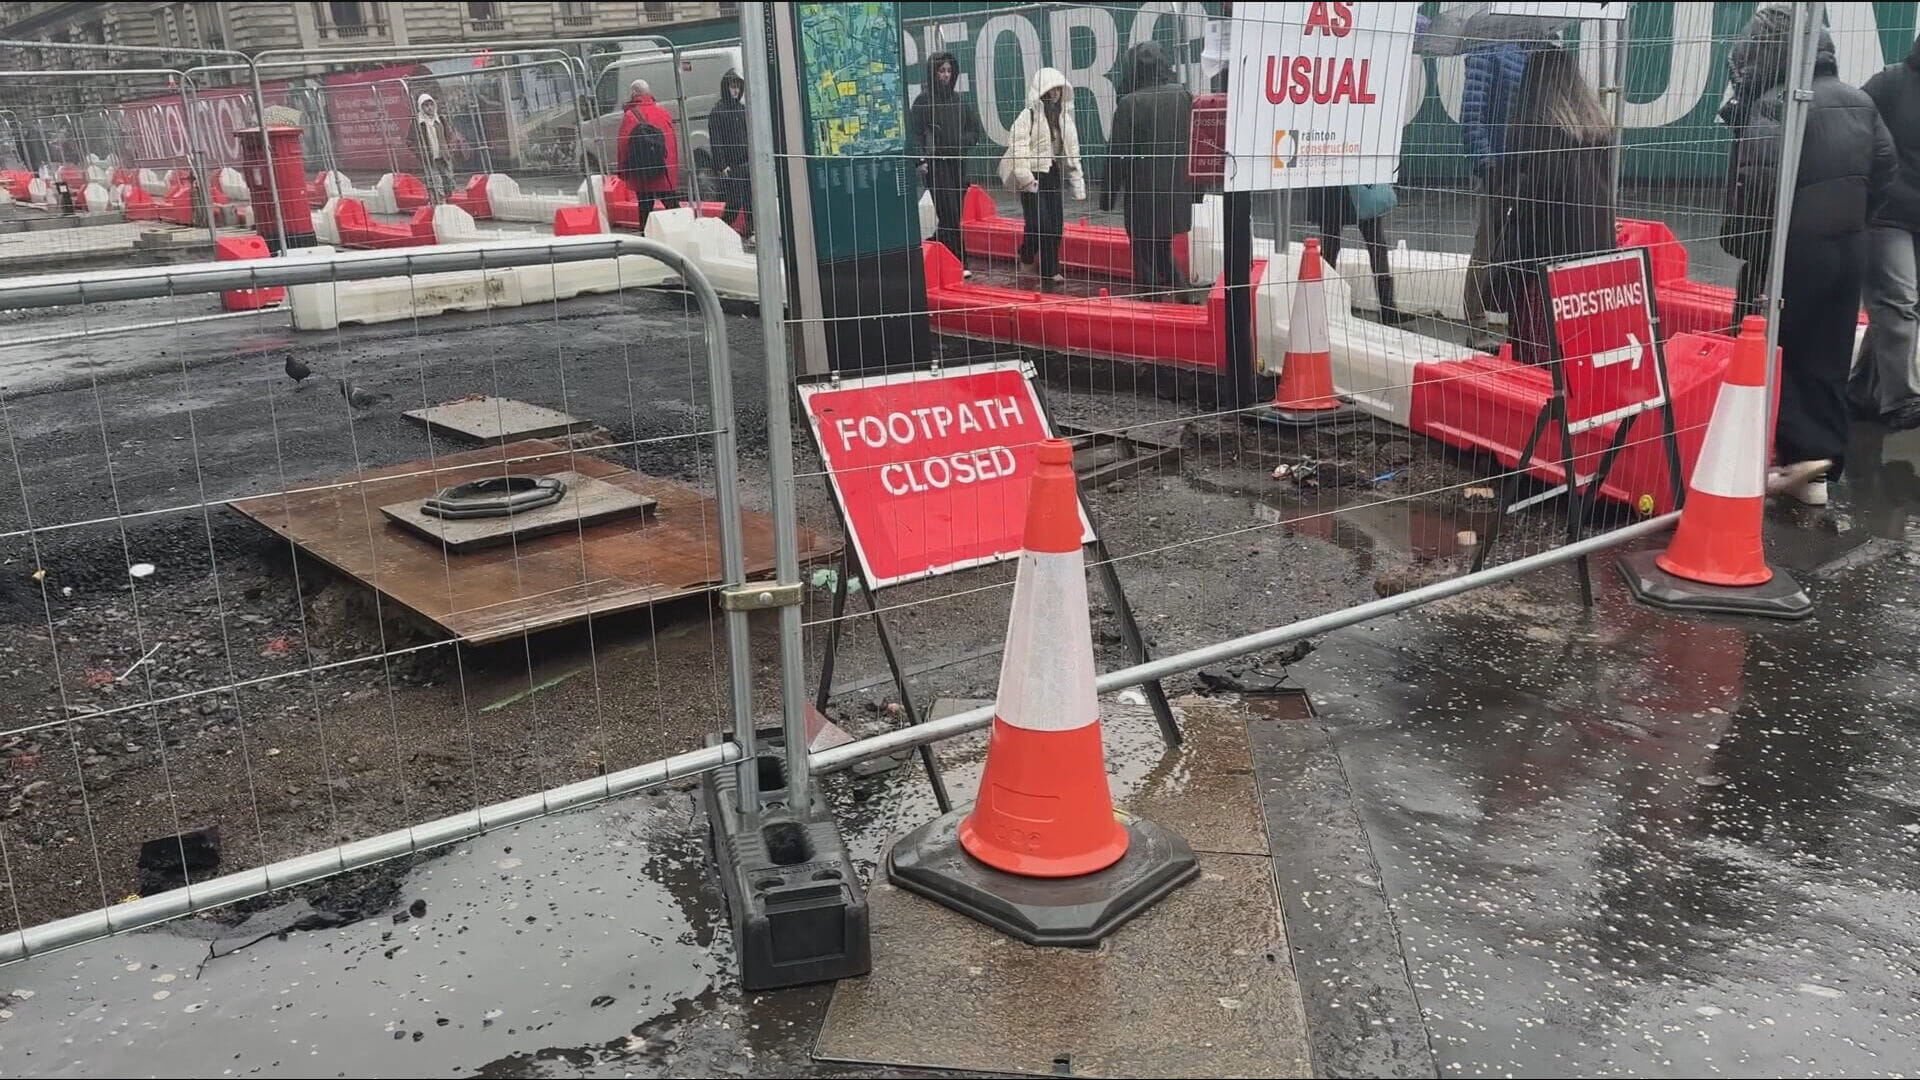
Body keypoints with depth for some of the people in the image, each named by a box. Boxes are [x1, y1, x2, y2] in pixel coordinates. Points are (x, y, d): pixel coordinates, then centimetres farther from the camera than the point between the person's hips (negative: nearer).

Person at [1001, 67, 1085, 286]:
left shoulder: (1064, 116, 12)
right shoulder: (1028, 116, -8)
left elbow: (1072, 149, 16)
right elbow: (1018, 146, -15)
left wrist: (1076, 178, 13)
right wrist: (1025, 178, -22)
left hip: (1054, 175, 6)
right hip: (1034, 176, -6)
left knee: (1056, 224, 3)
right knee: (1039, 223, -12)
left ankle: (1050, 268, 13)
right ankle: (1026, 257, 14)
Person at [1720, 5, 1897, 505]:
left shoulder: (1773, 103, -17)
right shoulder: (1859, 101, 12)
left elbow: (1757, 179, -26)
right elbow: (1884, 168, 18)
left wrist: (1738, 240, -15)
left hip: (1791, 250, -8)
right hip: (1849, 247, 8)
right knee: (1828, 359, 12)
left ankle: (1802, 449, -4)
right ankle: (1819, 470, 17)